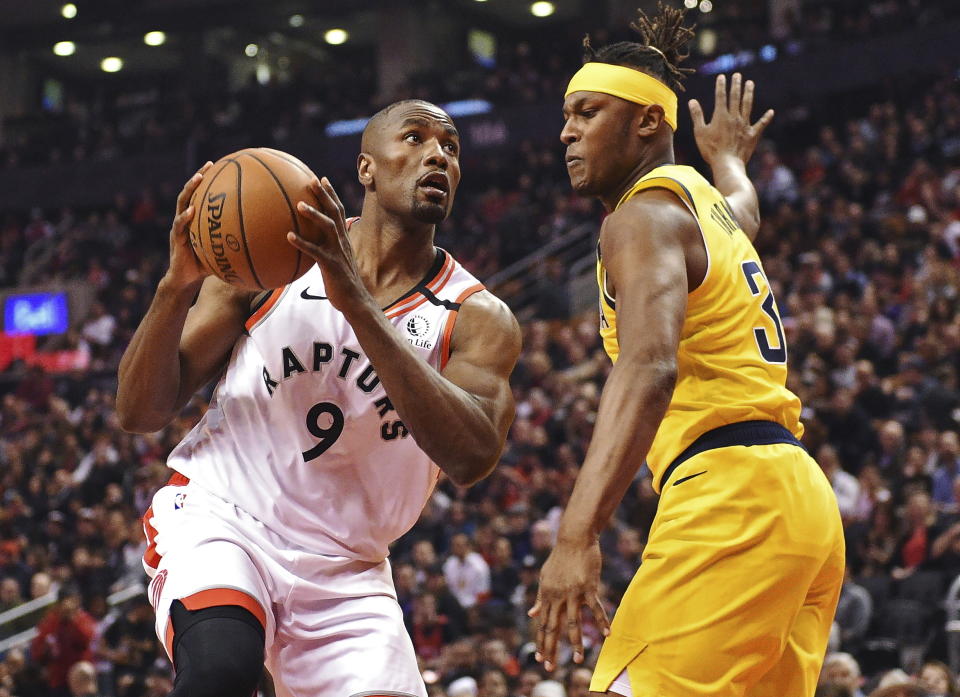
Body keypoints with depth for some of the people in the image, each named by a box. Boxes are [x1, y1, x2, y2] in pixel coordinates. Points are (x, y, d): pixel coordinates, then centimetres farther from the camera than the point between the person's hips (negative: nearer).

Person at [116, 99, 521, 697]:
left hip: (343, 573, 3)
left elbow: (471, 457, -24)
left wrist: (356, 301, -30)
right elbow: (140, 411, -1)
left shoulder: (479, 319, -2)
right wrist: (177, 287, -20)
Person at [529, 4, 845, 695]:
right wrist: (730, 159, 76)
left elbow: (649, 368, -23)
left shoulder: (645, 214, -5)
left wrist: (578, 536, -34)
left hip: (731, 494, -10)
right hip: (805, 504, 10)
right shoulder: (708, 204, 22)